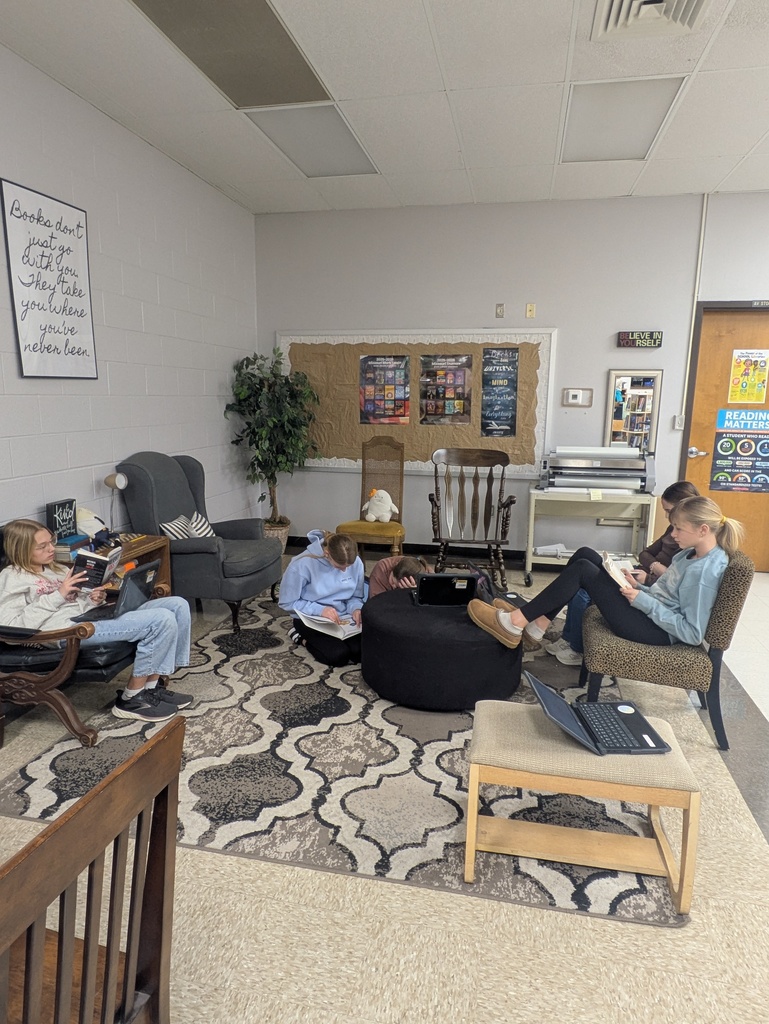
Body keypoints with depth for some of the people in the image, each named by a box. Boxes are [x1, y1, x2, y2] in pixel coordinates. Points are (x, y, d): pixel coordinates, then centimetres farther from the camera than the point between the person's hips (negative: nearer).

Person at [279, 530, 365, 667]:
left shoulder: (356, 563, -11)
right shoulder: (302, 564, -25)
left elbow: (356, 597, 4)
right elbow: (287, 602, -15)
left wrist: (356, 609, -20)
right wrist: (320, 610, -26)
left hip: (342, 617, 5)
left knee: (361, 651, -19)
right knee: (338, 656, -25)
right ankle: (303, 638, 5)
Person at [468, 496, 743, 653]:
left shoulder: (705, 570, -20)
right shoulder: (691, 554, 9)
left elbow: (693, 633, -23)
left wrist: (643, 601, -21)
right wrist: (639, 587, 0)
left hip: (655, 631, -10)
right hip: (651, 614, 10)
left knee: (583, 570, -19)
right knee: (585, 555, 2)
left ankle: (515, 622, -14)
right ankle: (537, 622, -1)